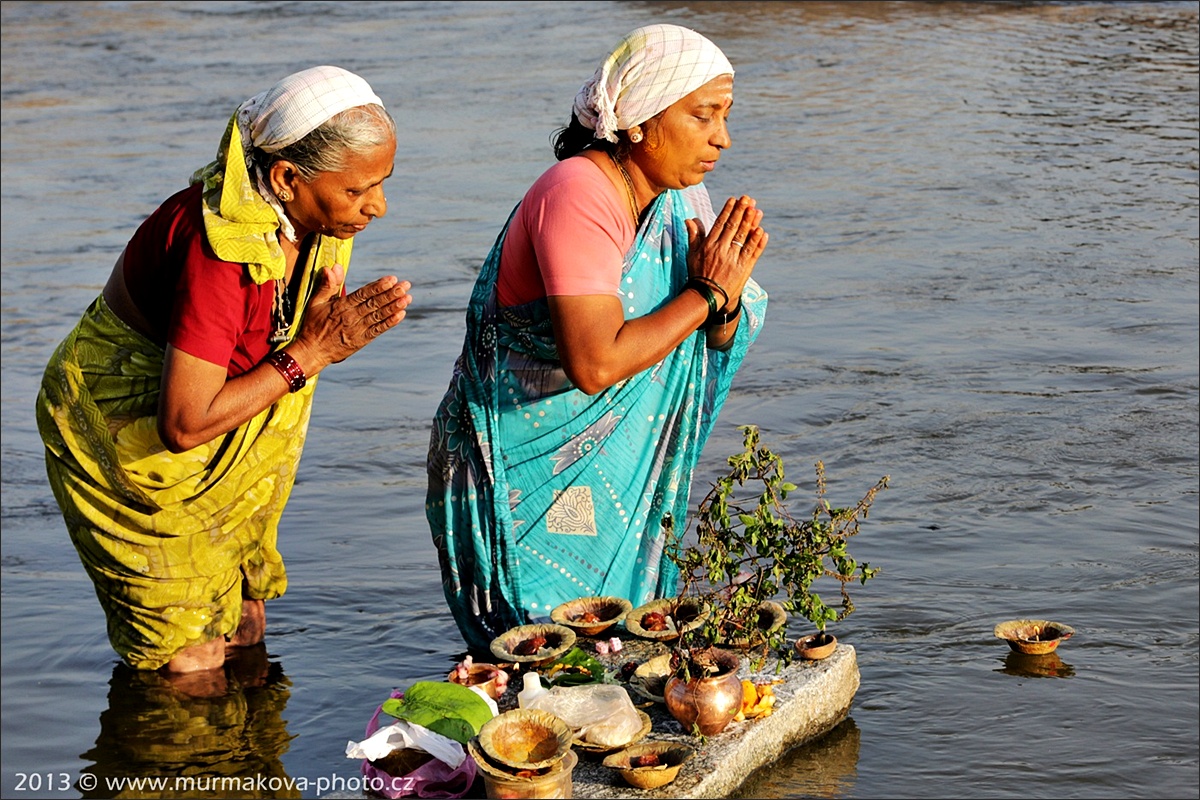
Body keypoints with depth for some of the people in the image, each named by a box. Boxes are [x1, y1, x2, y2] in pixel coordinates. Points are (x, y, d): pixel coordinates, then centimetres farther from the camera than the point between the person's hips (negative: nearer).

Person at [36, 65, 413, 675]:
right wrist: (307, 353, -31)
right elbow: (185, 424, -34)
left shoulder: (310, 218, -12)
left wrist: (333, 331, -17)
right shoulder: (222, 249, -36)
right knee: (188, 660, 3)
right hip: (125, 431, -7)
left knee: (243, 630, 17)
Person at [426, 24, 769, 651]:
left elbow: (708, 352, 5)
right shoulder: (578, 196, -24)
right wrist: (705, 293, -23)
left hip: (618, 467, 7)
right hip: (526, 470, -7)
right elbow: (596, 363, -33)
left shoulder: (681, 199, 1)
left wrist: (727, 297, -16)